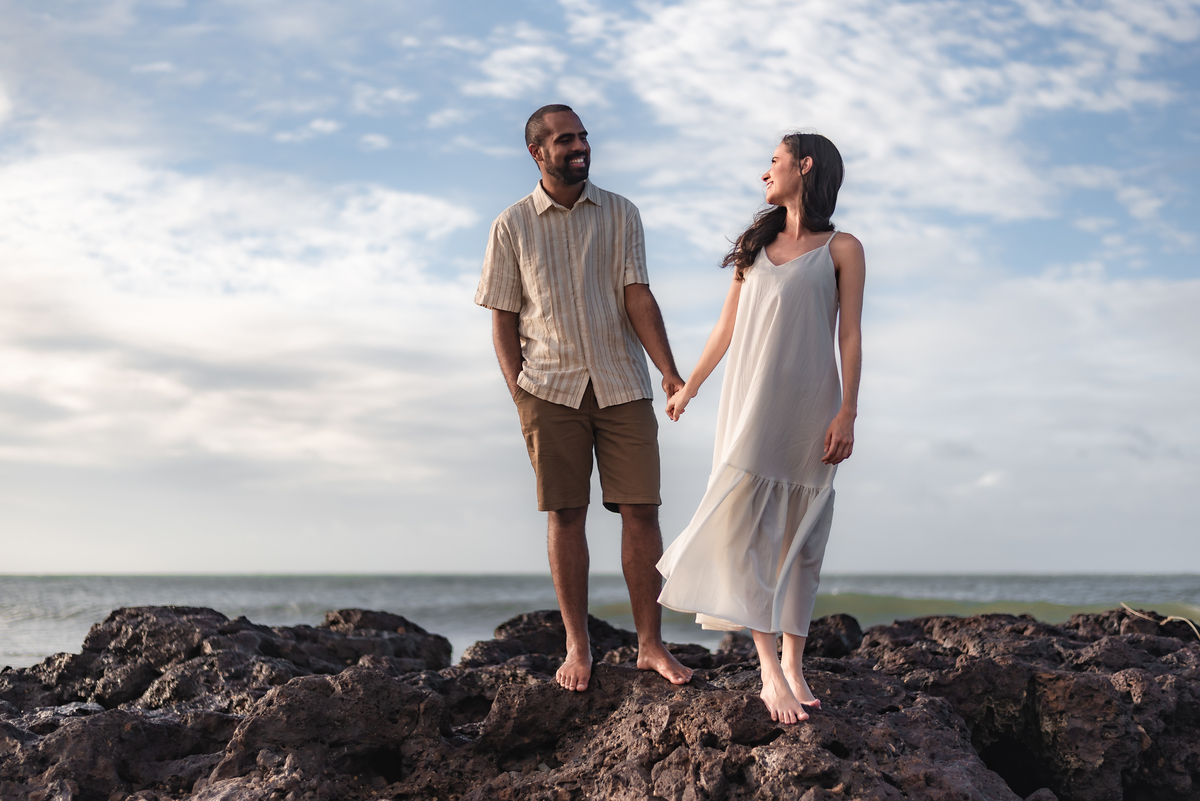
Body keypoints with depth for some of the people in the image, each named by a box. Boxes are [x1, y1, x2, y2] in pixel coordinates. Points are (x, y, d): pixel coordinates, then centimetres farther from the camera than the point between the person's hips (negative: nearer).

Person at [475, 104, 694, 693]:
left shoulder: (621, 215, 8)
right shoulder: (512, 226, 5)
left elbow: (638, 297, 1)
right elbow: (502, 319, 6)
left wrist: (669, 372, -12)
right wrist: (519, 395, -5)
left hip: (622, 385, 1)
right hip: (550, 389, -1)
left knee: (641, 512, -3)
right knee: (565, 516, 1)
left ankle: (650, 644, 4)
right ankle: (577, 647, 10)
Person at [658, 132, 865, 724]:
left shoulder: (841, 249, 5)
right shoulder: (758, 243, 18)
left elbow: (850, 335, -1)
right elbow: (728, 323, 22)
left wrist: (847, 413, -9)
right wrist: (690, 385, 25)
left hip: (808, 406, -3)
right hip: (751, 400, 3)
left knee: (799, 535, 1)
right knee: (741, 522, -12)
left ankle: (794, 665, 8)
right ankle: (770, 671, -17)